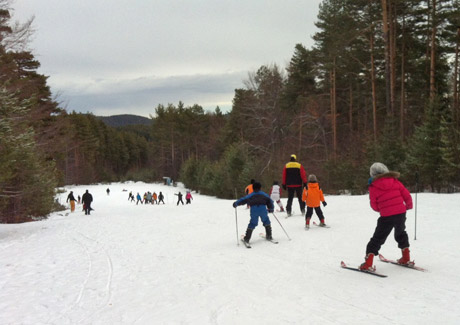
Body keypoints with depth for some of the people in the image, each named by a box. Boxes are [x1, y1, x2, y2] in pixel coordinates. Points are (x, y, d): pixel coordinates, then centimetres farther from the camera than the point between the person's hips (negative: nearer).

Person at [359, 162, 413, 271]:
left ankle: (368, 262, -2)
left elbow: (374, 207, 2)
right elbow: (407, 196, 7)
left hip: (387, 217, -3)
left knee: (378, 238, 5)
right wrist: (409, 205, 27)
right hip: (401, 213, 3)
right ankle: (406, 258, 32)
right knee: (400, 233, 29)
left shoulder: (373, 187, -3)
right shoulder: (395, 181, 4)